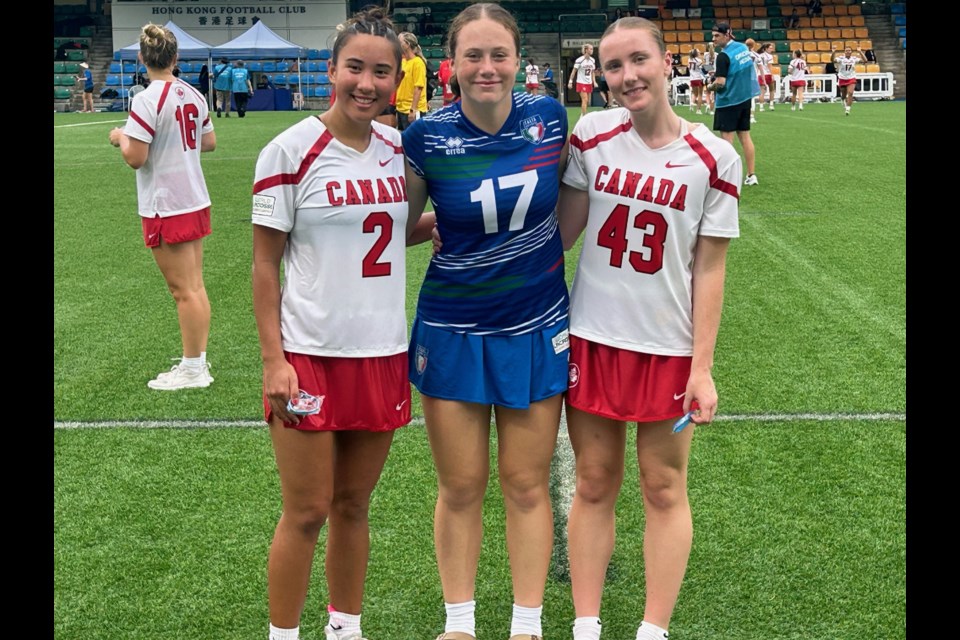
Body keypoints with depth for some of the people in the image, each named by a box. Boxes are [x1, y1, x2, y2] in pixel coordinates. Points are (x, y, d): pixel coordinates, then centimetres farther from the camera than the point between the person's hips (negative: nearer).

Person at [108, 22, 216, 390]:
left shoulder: (147, 100, -17)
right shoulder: (193, 95, 4)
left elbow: (135, 158, -19)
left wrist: (120, 137, 0)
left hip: (166, 208, -7)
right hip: (196, 201, 7)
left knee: (183, 291, 0)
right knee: (195, 287, 13)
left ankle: (193, 369, 8)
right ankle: (198, 359, 21)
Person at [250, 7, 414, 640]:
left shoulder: (399, 147, 6)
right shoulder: (292, 151, -9)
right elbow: (265, 264, -7)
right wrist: (274, 360, -12)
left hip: (383, 354, 5)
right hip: (311, 355, -4)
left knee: (354, 505, 15)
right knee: (308, 512, 4)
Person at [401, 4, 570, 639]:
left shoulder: (548, 117, -6)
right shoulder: (427, 137, -11)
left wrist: (544, 259, 9)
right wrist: (448, 221, -10)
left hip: (536, 329, 1)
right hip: (454, 331, -1)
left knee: (527, 486, 10)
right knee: (460, 489, 10)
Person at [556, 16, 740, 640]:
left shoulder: (714, 158, -7)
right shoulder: (591, 136, -1)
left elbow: (709, 269, -5)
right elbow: (563, 232, 3)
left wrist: (702, 367, -7)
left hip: (669, 347, -2)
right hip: (592, 338, 2)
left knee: (664, 490, 8)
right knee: (594, 485, 11)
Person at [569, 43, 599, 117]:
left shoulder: (592, 60, 5)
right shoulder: (579, 60, -13)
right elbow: (574, 71, -9)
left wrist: (594, 82, 7)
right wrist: (570, 81, -11)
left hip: (589, 83, 7)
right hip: (581, 83, -6)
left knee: (587, 101, 9)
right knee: (585, 100, -15)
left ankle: (582, 115, 23)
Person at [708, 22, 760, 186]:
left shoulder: (723, 55, -19)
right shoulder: (743, 47, 5)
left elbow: (720, 82, -22)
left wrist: (711, 86, -4)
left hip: (728, 101, -7)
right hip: (745, 98, 8)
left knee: (726, 139, -3)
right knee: (745, 136, 11)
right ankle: (751, 175, 15)